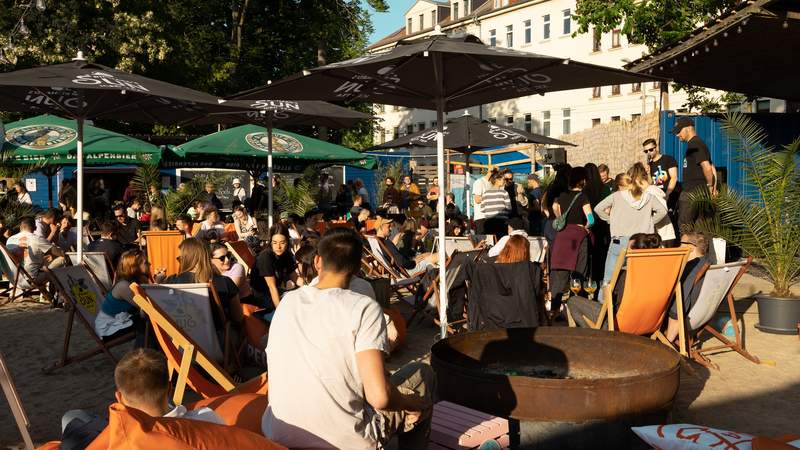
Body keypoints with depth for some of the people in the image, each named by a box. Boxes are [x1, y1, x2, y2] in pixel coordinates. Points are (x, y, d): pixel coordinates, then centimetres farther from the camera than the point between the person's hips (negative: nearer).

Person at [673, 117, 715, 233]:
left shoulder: (694, 145, -13)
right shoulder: (696, 143, 20)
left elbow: (707, 167, -22)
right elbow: (712, 168, 21)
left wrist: (710, 186, -11)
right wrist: (713, 188, 15)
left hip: (693, 192, -10)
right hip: (692, 191, 10)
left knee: (684, 225, -9)